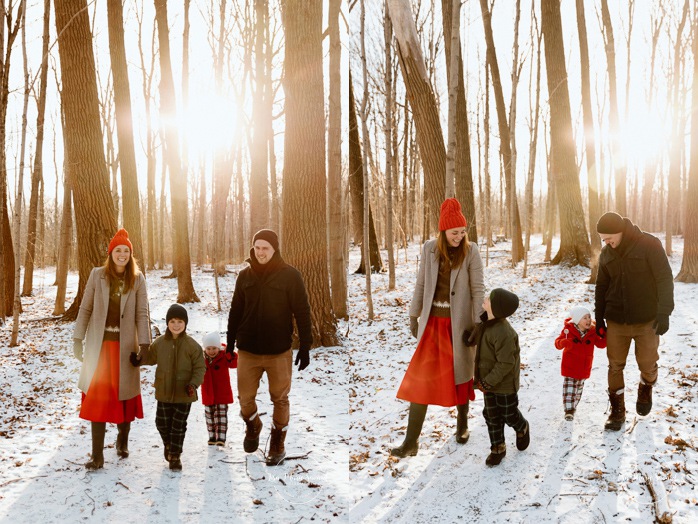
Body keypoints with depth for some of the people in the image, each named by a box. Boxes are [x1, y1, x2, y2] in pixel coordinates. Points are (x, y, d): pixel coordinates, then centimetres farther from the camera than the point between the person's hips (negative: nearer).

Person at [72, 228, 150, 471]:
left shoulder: (138, 279, 0)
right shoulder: (97, 275, 1)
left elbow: (142, 314, -2)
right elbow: (85, 309, 3)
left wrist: (144, 345, -8)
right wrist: (78, 339, -1)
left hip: (125, 344, 0)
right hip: (99, 343, 0)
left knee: (124, 395, 8)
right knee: (98, 396, -3)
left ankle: (122, 440, 33)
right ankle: (97, 455, 1)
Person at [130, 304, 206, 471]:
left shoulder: (192, 345, -10)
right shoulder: (159, 342, -1)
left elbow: (200, 367, -7)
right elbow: (151, 357, 17)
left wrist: (193, 384, -19)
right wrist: (138, 359, -1)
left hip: (184, 394, -3)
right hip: (164, 392, 3)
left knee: (179, 426, 5)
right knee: (162, 422, 11)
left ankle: (175, 455, 20)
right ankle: (168, 445, 41)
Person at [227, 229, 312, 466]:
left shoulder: (290, 275, -7)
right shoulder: (245, 275, 3)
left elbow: (302, 312, -6)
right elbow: (235, 311, 9)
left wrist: (305, 346, -8)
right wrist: (230, 342, 10)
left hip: (279, 352, -2)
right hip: (247, 350, 2)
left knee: (280, 399, 8)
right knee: (245, 399, 7)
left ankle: (278, 445, 27)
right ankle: (252, 427, 38)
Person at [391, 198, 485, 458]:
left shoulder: (470, 251, -7)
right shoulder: (429, 248, -1)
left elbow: (478, 289, -6)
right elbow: (421, 284, 7)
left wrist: (478, 324, -9)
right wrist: (414, 316, 10)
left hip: (459, 322, -2)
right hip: (433, 321, 2)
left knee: (460, 374, 12)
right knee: (420, 377, -1)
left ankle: (462, 424, 36)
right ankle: (411, 441, 2)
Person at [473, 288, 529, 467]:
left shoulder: (503, 333, -34)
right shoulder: (485, 323, -7)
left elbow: (505, 364, -28)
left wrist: (487, 383, -21)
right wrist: (483, 380, 14)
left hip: (505, 384, -7)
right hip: (489, 380, 8)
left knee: (509, 415, 14)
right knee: (492, 416, 15)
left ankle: (522, 429, 46)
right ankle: (497, 448, 30)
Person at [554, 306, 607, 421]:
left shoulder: (592, 331, -2)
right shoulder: (568, 330, -14)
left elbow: (600, 344, 0)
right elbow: (558, 343, -14)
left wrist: (605, 337, -20)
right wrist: (565, 342, -37)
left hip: (584, 367, 4)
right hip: (570, 366, -4)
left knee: (579, 387, 18)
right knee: (569, 387, -9)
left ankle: (573, 405, 36)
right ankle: (568, 409, -8)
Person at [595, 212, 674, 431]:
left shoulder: (649, 245, -11)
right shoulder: (606, 253, 3)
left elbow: (665, 280, -11)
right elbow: (601, 287, 12)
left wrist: (664, 313, -16)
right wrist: (599, 318, 10)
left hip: (646, 321, -3)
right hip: (615, 321, 4)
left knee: (648, 365, 4)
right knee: (615, 366, 4)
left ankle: (646, 389, 37)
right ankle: (617, 411, 17)